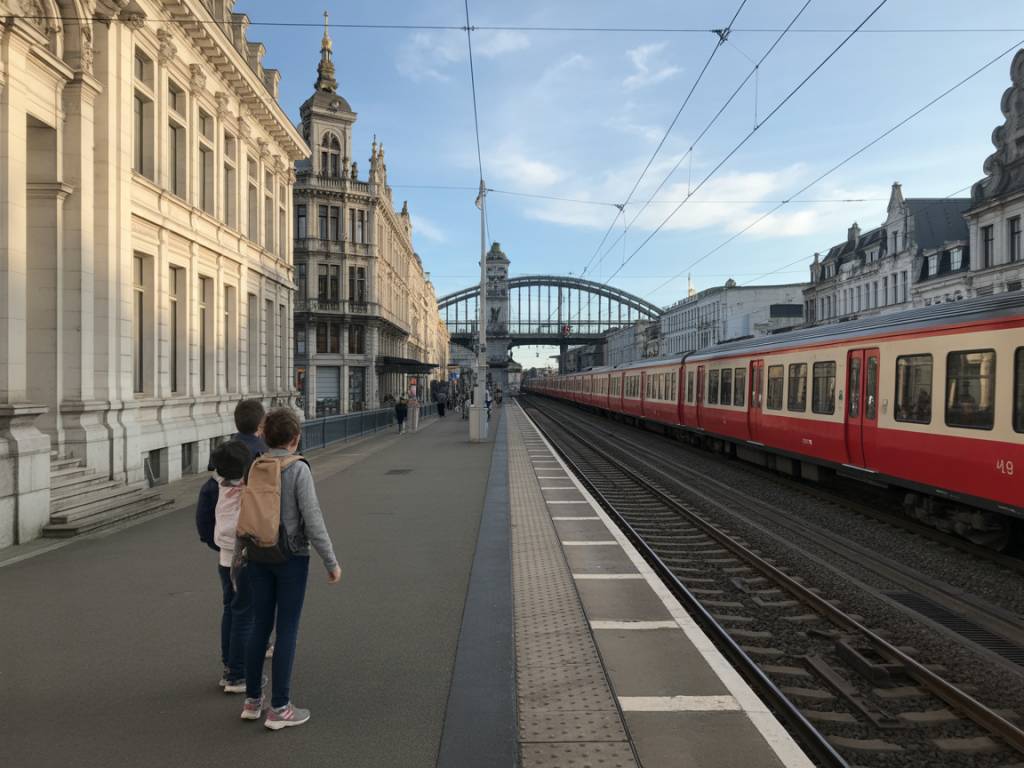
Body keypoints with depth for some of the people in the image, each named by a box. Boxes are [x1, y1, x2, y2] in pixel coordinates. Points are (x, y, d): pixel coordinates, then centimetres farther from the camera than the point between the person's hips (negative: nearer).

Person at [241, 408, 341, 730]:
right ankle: (279, 708, 11)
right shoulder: (298, 470, -16)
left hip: (259, 557, 5)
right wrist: (331, 562, -10)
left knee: (260, 626, 16)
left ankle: (252, 700, 26)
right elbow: (312, 520, -18)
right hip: (291, 557, -5)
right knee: (287, 630, 4)